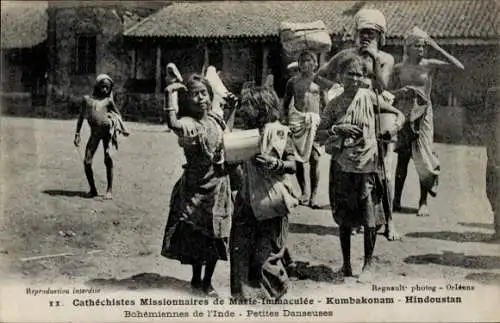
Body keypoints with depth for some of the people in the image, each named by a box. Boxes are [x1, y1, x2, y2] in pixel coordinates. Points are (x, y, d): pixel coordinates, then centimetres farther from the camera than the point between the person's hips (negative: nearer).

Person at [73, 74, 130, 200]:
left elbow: (117, 114, 21)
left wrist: (123, 128, 9)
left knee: (108, 159, -12)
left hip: (108, 129, -2)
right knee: (87, 162, -4)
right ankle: (93, 189, 13)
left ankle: (109, 190, -3)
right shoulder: (87, 99, 14)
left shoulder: (108, 101, 11)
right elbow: (81, 117, 18)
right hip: (95, 132, 2)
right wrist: (77, 134, 14)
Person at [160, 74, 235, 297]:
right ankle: (196, 279, 26)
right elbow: (173, 124, -42)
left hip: (219, 184, 5)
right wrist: (171, 94, -34)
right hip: (196, 186, -5)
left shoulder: (215, 119, 3)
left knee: (216, 235, 9)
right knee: (196, 234, 5)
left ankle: (207, 282, 24)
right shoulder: (188, 123, -16)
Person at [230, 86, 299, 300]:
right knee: (241, 248, 3)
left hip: (271, 200, -5)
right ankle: (243, 293, 14)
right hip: (247, 200, 6)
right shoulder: (247, 131, 10)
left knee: (266, 252, 2)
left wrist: (275, 164, -25)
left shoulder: (279, 132, -7)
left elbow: (293, 165, -8)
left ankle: (276, 293, 21)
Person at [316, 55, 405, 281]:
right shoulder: (334, 104, 4)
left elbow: (399, 115, 8)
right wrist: (337, 129, -14)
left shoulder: (370, 98, 1)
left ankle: (368, 265, 11)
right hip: (341, 164, 2)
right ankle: (346, 263, 22)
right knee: (343, 217, 8)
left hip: (367, 163, -1)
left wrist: (391, 130, -9)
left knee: (370, 218, -3)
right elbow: (319, 135, 1)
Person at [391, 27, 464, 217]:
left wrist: (437, 48, -12)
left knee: (423, 158, -5)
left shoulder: (430, 65, -1)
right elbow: (392, 94, 7)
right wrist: (404, 91, -14)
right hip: (403, 114, 1)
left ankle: (423, 202, 3)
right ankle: (396, 199, 12)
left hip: (423, 114, -1)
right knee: (402, 158, 3)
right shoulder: (399, 68, 5)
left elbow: (459, 67, -11)